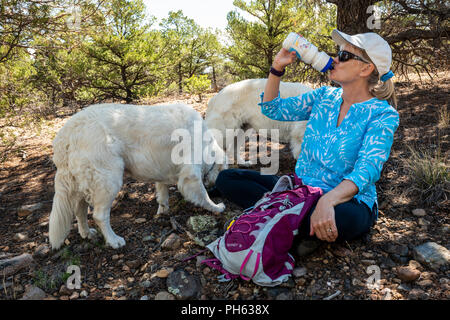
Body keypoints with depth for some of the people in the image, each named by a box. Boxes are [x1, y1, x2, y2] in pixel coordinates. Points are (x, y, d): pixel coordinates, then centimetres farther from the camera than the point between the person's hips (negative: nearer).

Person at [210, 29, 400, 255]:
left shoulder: (383, 115, -10)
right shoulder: (325, 96, 7)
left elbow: (367, 170, -24)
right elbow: (273, 109, 12)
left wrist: (327, 201, -42)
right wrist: (277, 67, -2)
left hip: (347, 201, -4)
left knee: (345, 219, -43)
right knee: (226, 178, -8)